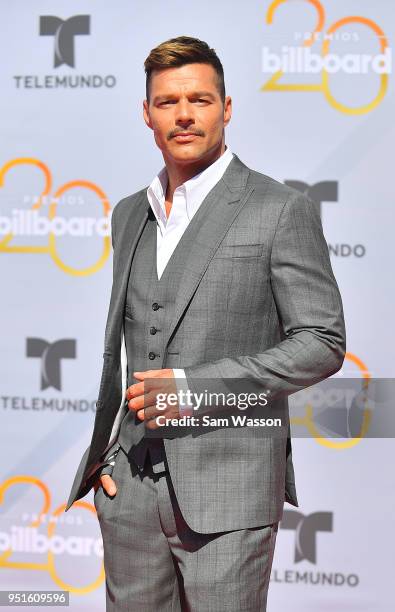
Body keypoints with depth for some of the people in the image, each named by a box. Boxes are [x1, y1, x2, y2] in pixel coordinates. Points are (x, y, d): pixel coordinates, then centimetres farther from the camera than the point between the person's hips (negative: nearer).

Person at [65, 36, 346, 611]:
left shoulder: (282, 210, -5)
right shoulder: (131, 214, 14)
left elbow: (322, 343, -7)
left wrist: (197, 387, -16)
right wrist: (103, 448, 10)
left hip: (227, 488, -5)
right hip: (129, 484, 5)